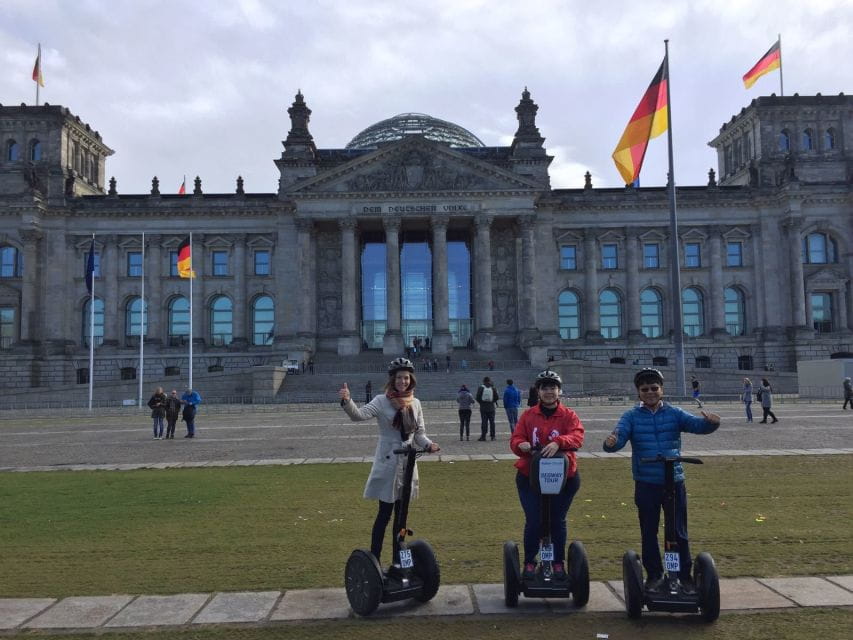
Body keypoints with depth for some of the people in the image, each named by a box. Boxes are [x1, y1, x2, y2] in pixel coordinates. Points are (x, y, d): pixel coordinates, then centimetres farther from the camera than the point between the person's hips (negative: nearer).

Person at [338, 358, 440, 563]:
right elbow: (359, 415, -24)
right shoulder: (382, 401, -9)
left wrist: (428, 444, -10)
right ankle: (374, 560, 6)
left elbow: (419, 433, 11)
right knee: (385, 513, -3)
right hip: (388, 465, -5)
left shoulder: (415, 403, 5)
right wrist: (347, 401, -43)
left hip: (407, 465, 5)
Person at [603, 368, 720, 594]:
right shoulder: (631, 417, 2)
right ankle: (654, 575, 24)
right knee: (648, 532, 10)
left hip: (674, 481, 0)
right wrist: (611, 443, -36)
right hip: (646, 484, 0)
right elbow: (619, 436, -12)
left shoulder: (674, 414, 4)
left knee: (679, 532, 7)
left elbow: (696, 424, -11)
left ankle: (685, 575, 21)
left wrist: (710, 422, -34)